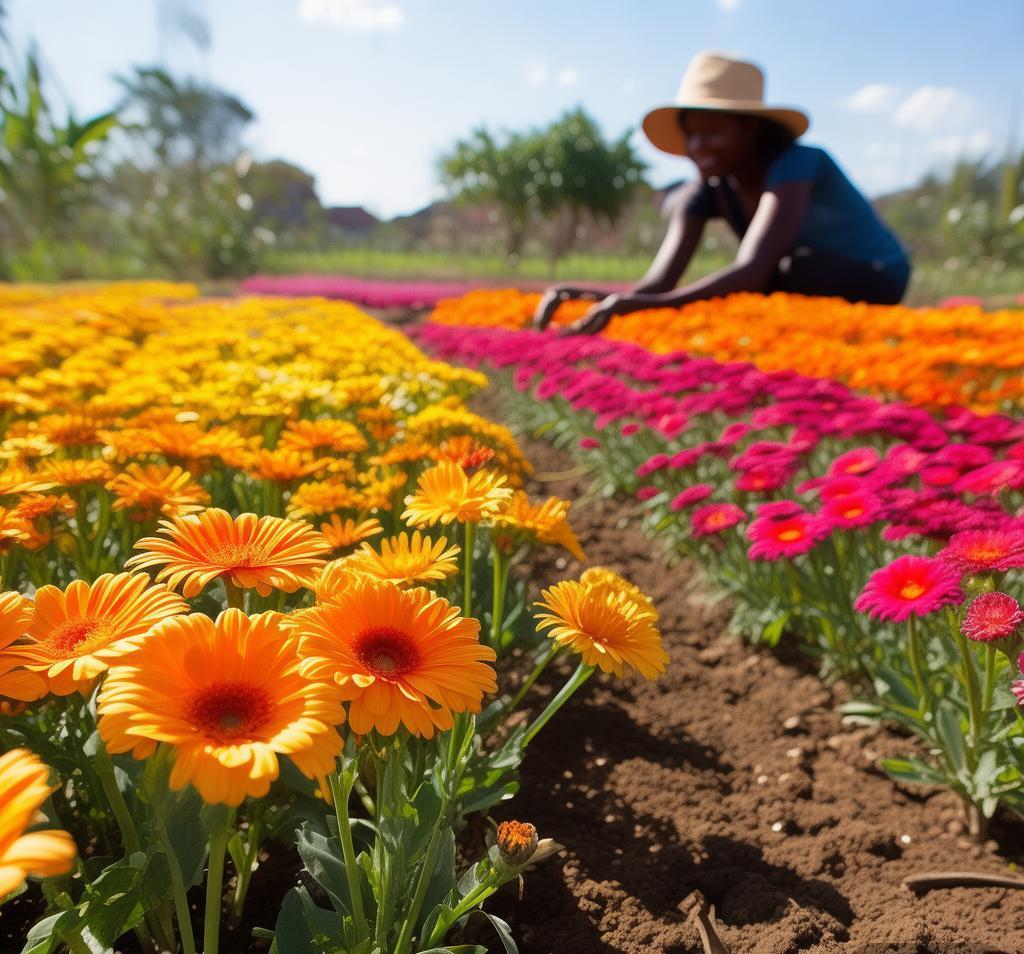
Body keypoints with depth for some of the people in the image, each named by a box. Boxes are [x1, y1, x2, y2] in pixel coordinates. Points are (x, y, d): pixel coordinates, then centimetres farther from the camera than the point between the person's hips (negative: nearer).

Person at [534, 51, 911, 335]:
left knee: (792, 267, -36)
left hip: (875, 281, -6)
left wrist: (639, 305, -57)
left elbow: (752, 271, -46)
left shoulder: (794, 163, -30)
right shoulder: (708, 189, -12)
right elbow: (658, 286, -23)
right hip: (810, 292, 6)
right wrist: (580, 294, -42)